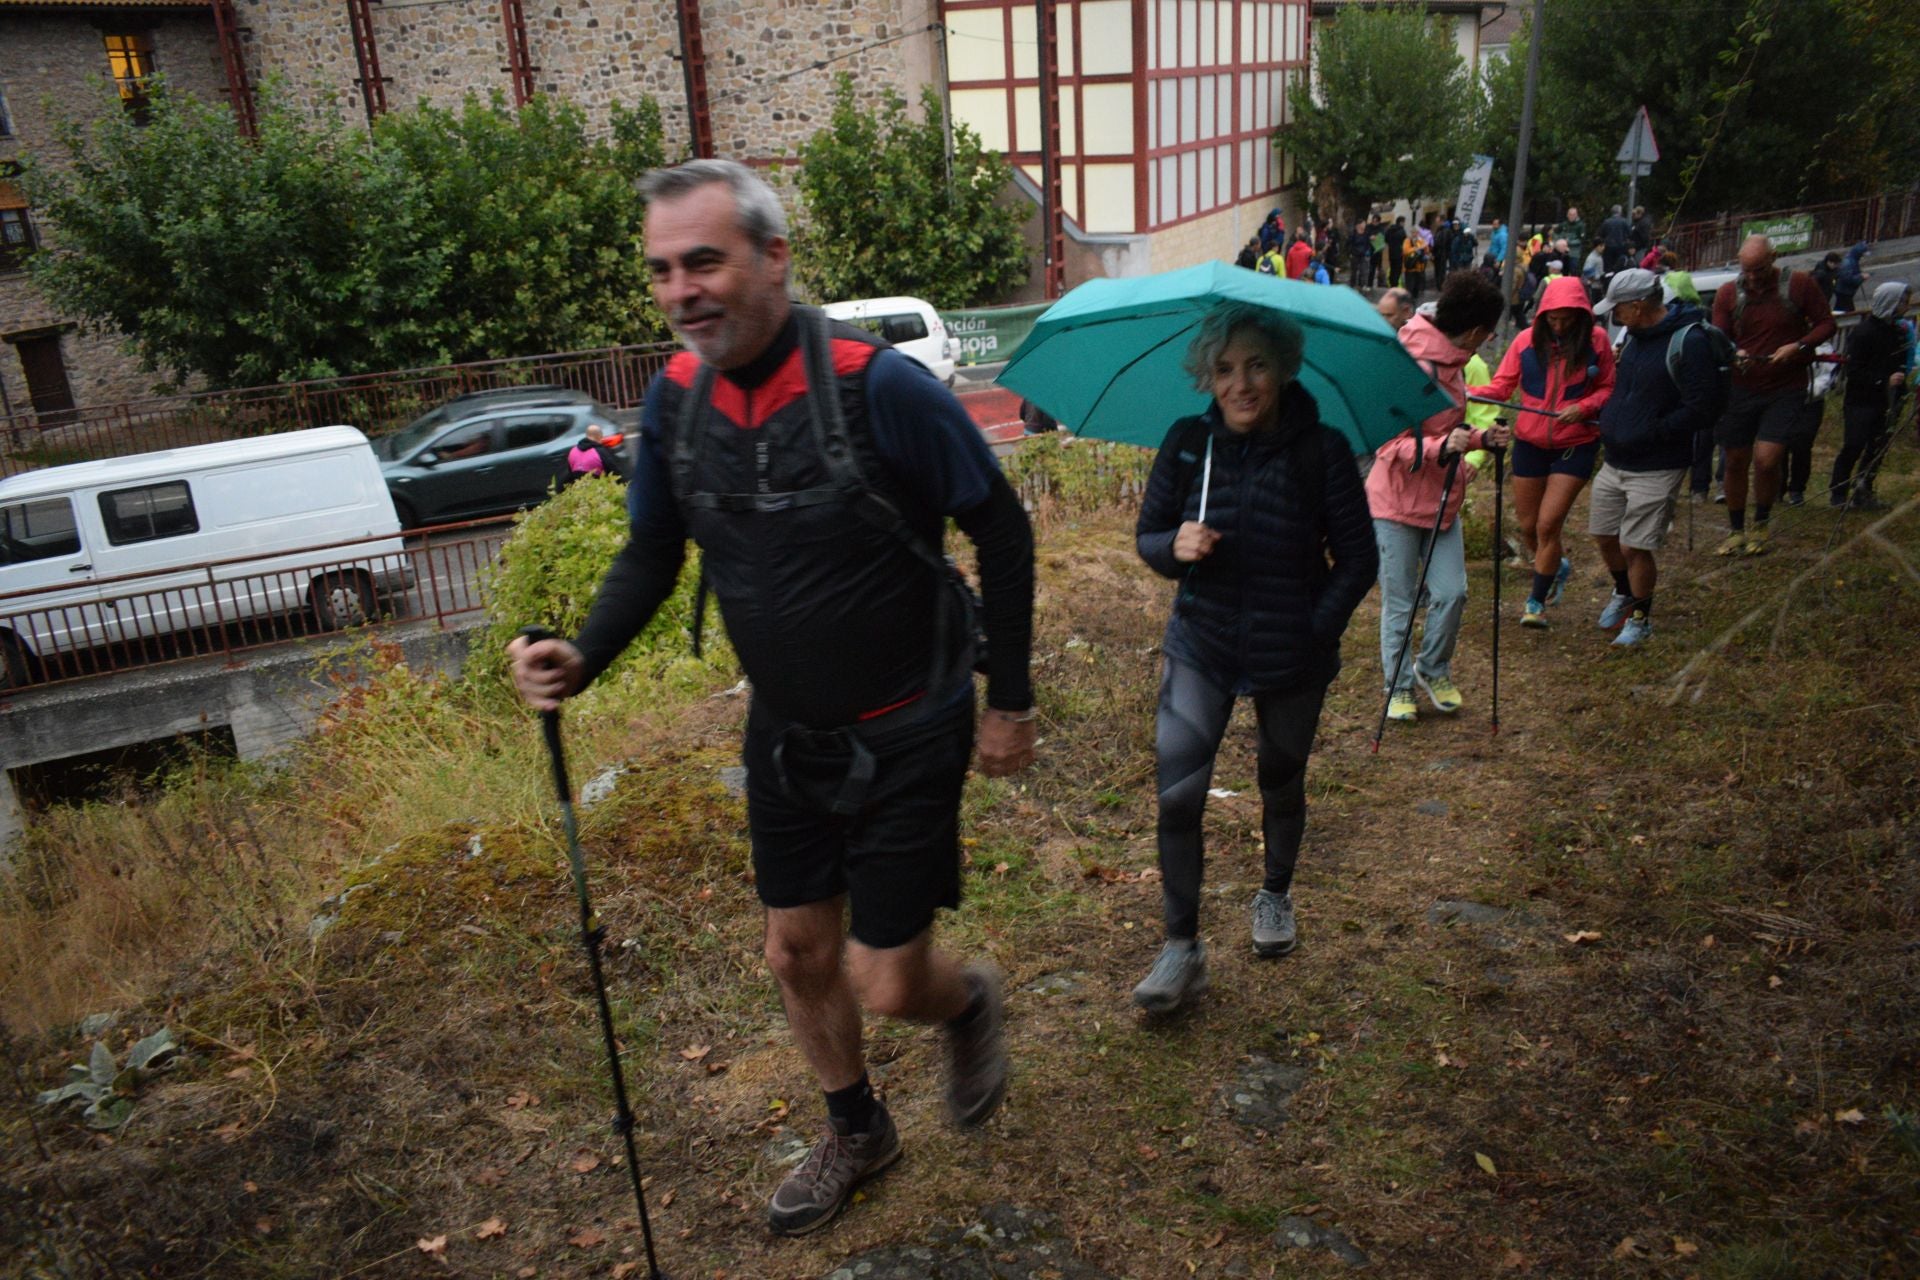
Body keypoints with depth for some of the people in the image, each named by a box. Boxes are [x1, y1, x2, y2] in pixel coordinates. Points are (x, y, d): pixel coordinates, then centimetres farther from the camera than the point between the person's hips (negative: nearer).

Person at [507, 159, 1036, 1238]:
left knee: (886, 984, 0)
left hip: (905, 734, -5)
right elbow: (652, 553, 5)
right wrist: (583, 656, -13)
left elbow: (1001, 528, -15)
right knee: (799, 955, 18)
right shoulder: (676, 395, -6)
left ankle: (971, 999, 38)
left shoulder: (878, 384, -24)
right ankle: (857, 1130, 46)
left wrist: (1011, 699, -9)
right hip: (785, 732, 6)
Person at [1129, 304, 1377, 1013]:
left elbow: (1357, 560, -4)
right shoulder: (1187, 443, -5)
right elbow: (1147, 535, 3)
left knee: (1282, 785, 18)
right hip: (1201, 644, 1)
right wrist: (1176, 547, -19)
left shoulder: (1322, 451, -11)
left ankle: (1276, 894, 47)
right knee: (1176, 794, -9)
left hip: (1291, 657, -1)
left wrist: (1316, 630, -13)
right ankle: (1183, 948, 7)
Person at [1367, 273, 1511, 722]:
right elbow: (1391, 443, -20)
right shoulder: (1414, 366, -19)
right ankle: (1398, 687, 18)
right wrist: (1439, 447, -34)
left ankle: (1433, 669, 25)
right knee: (1399, 603, 3)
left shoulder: (1448, 362, 11)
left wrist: (1479, 439, 5)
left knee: (1451, 592, 2)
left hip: (1441, 500, 8)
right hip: (1398, 502, -8)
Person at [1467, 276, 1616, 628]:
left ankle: (1537, 601, 9)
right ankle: (1560, 566, 43)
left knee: (1548, 525, -9)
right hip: (1530, 441, 2)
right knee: (1528, 527, 10)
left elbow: (1607, 389, 3)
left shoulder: (1596, 340, -5)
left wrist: (1583, 407, -17)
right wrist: (1471, 391, -24)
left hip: (1576, 444, -2)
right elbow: (1503, 385, -5)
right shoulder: (1527, 340, -4)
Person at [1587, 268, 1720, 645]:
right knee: (1604, 537, 16)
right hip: (1615, 462, 8)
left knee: (1634, 547, -2)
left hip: (1656, 469, -8)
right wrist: (1606, 416, 6)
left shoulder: (1689, 341, -18)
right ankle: (1622, 593, 42)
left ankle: (1640, 617, 19)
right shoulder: (1635, 335, 9)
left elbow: (1698, 409, -21)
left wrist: (1646, 435, -21)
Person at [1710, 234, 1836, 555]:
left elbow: (1826, 323, 1)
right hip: (1740, 388, 2)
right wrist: (1734, 353, -21)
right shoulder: (1728, 293, 0)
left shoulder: (1799, 284, -5)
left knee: (1766, 460, -13)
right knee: (1735, 462, 8)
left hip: (1785, 389, -2)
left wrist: (1798, 346, -17)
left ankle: (1762, 523, 13)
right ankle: (1736, 530, 25)